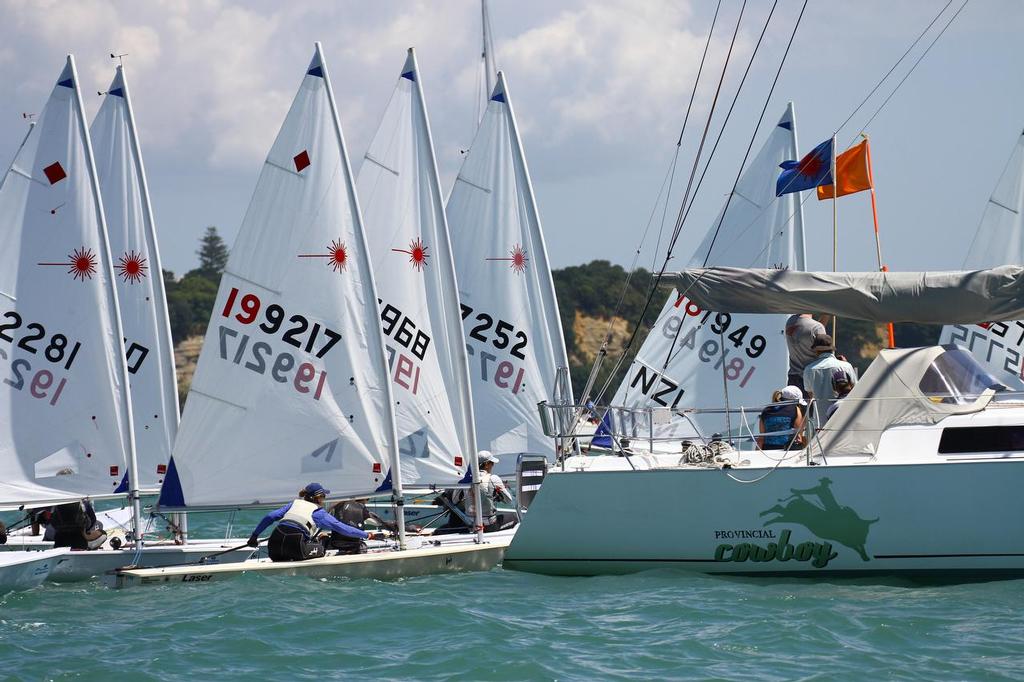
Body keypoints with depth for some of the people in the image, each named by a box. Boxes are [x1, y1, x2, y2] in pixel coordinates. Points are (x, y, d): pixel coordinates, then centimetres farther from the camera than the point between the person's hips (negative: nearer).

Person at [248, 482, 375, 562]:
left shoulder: (294, 504, 26)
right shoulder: (318, 512, 13)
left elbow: (270, 517, 19)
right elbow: (340, 527, 10)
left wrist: (255, 535, 26)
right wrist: (366, 535, 14)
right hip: (294, 545, -5)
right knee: (321, 549, 16)